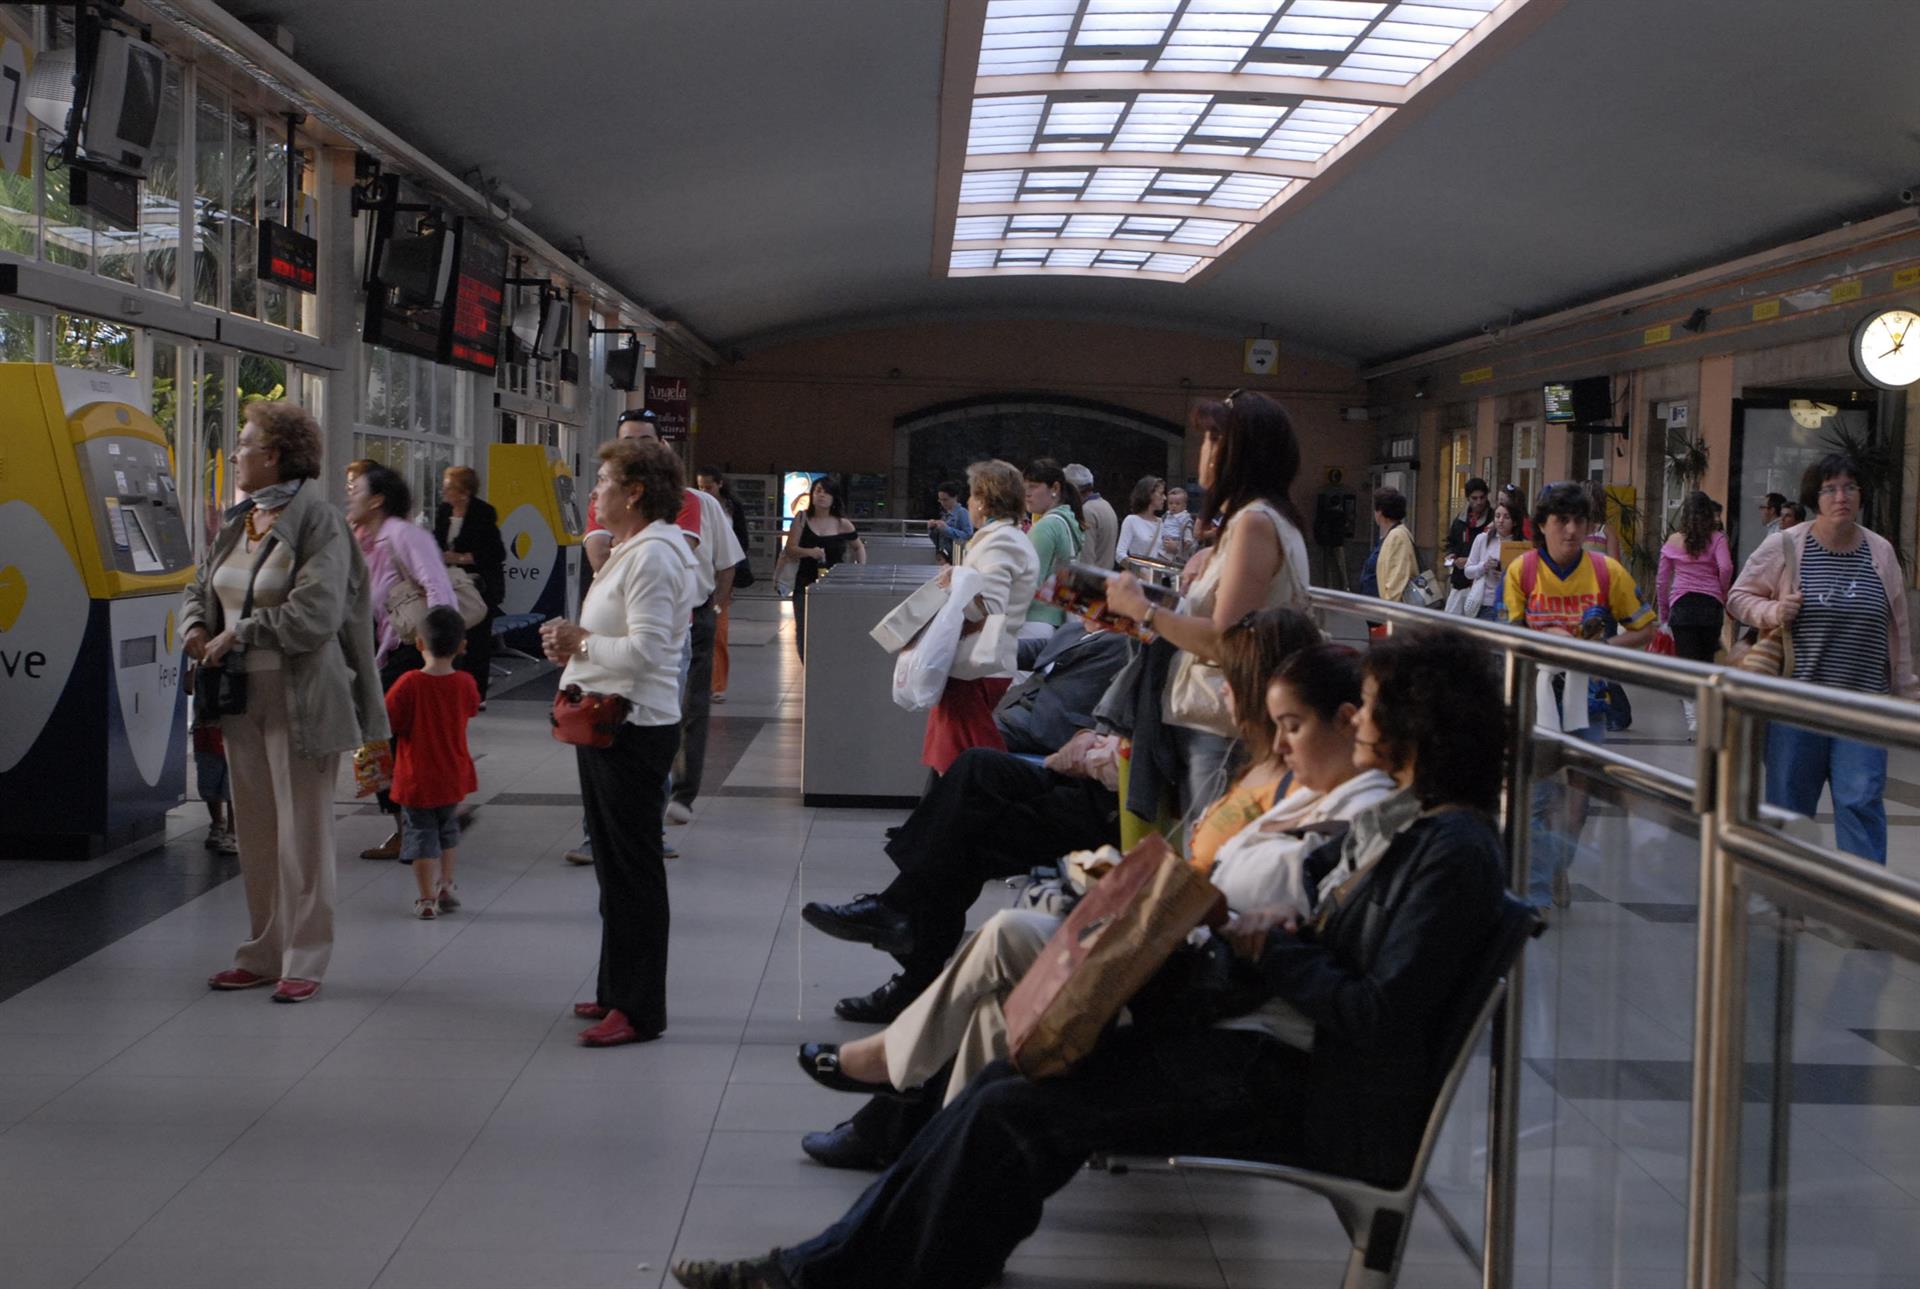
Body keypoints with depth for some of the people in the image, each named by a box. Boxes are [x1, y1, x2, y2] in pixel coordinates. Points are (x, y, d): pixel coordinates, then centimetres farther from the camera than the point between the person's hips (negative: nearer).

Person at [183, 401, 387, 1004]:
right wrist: (196, 628, 1)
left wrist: (238, 635, -15)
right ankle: (263, 954, 24)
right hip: (242, 696, 8)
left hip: (299, 695, -8)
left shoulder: (316, 519, -12)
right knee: (254, 830, 13)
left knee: (303, 831, -1)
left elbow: (315, 612, -20)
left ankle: (304, 961, 8)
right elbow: (201, 588, 22)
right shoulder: (238, 520, 13)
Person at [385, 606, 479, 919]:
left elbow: (385, 724, -14)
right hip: (454, 776, 4)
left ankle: (427, 899, 8)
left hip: (417, 779, -4)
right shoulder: (465, 683, -9)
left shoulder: (409, 684, -19)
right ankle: (446, 886, 34)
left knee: (422, 835, 7)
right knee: (448, 831, 23)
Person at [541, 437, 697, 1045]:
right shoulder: (630, 550, 18)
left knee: (634, 870, -4)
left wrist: (580, 641, -12)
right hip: (606, 723, 11)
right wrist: (574, 641, 7)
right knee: (614, 866, 18)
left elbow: (644, 649, -25)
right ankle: (616, 991, 29)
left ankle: (639, 1010, 3)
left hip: (634, 731, -11)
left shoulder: (654, 555, -17)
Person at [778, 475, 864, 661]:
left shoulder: (843, 525, 1)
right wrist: (809, 552, -23)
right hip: (806, 584, 1)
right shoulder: (802, 520, 2)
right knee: (804, 633, 3)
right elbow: (790, 549, -5)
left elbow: (859, 548, 17)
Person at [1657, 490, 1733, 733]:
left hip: (1681, 604, 0)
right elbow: (1726, 567, -13)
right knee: (1707, 661, 14)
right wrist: (1722, 594, 5)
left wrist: (1663, 614, 19)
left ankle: (1692, 714, -17)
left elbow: (1662, 581, 10)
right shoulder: (1717, 538, 3)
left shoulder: (1673, 541, 8)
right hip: (1711, 604, 0)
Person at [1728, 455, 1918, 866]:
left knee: (1862, 801, -6)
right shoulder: (1783, 547, -2)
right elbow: (1739, 596, 7)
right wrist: (1773, 611, -14)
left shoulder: (1881, 553, 5)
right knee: (1788, 799, 8)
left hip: (1862, 707, 1)